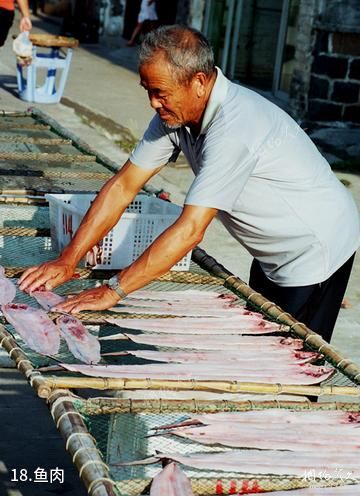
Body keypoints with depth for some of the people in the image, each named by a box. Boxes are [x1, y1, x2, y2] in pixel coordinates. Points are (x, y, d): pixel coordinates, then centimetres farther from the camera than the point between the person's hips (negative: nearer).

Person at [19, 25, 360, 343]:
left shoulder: (234, 126, -34)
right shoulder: (175, 111, -8)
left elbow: (191, 229, -37)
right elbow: (123, 186, -6)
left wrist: (113, 291, -35)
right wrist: (67, 262, -12)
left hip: (314, 253, -8)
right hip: (273, 256, 8)